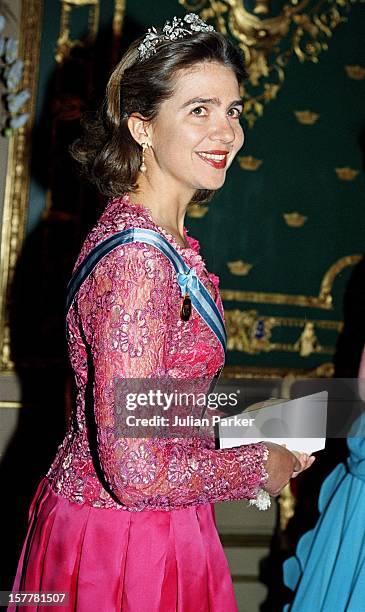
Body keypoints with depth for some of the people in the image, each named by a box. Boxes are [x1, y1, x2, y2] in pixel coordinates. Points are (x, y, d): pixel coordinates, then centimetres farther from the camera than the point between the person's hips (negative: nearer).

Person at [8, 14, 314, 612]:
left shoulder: (162, 237, 5)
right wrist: (257, 468, -15)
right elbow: (136, 472, -28)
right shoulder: (139, 259, -26)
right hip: (124, 543, -9)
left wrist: (245, 434, 8)